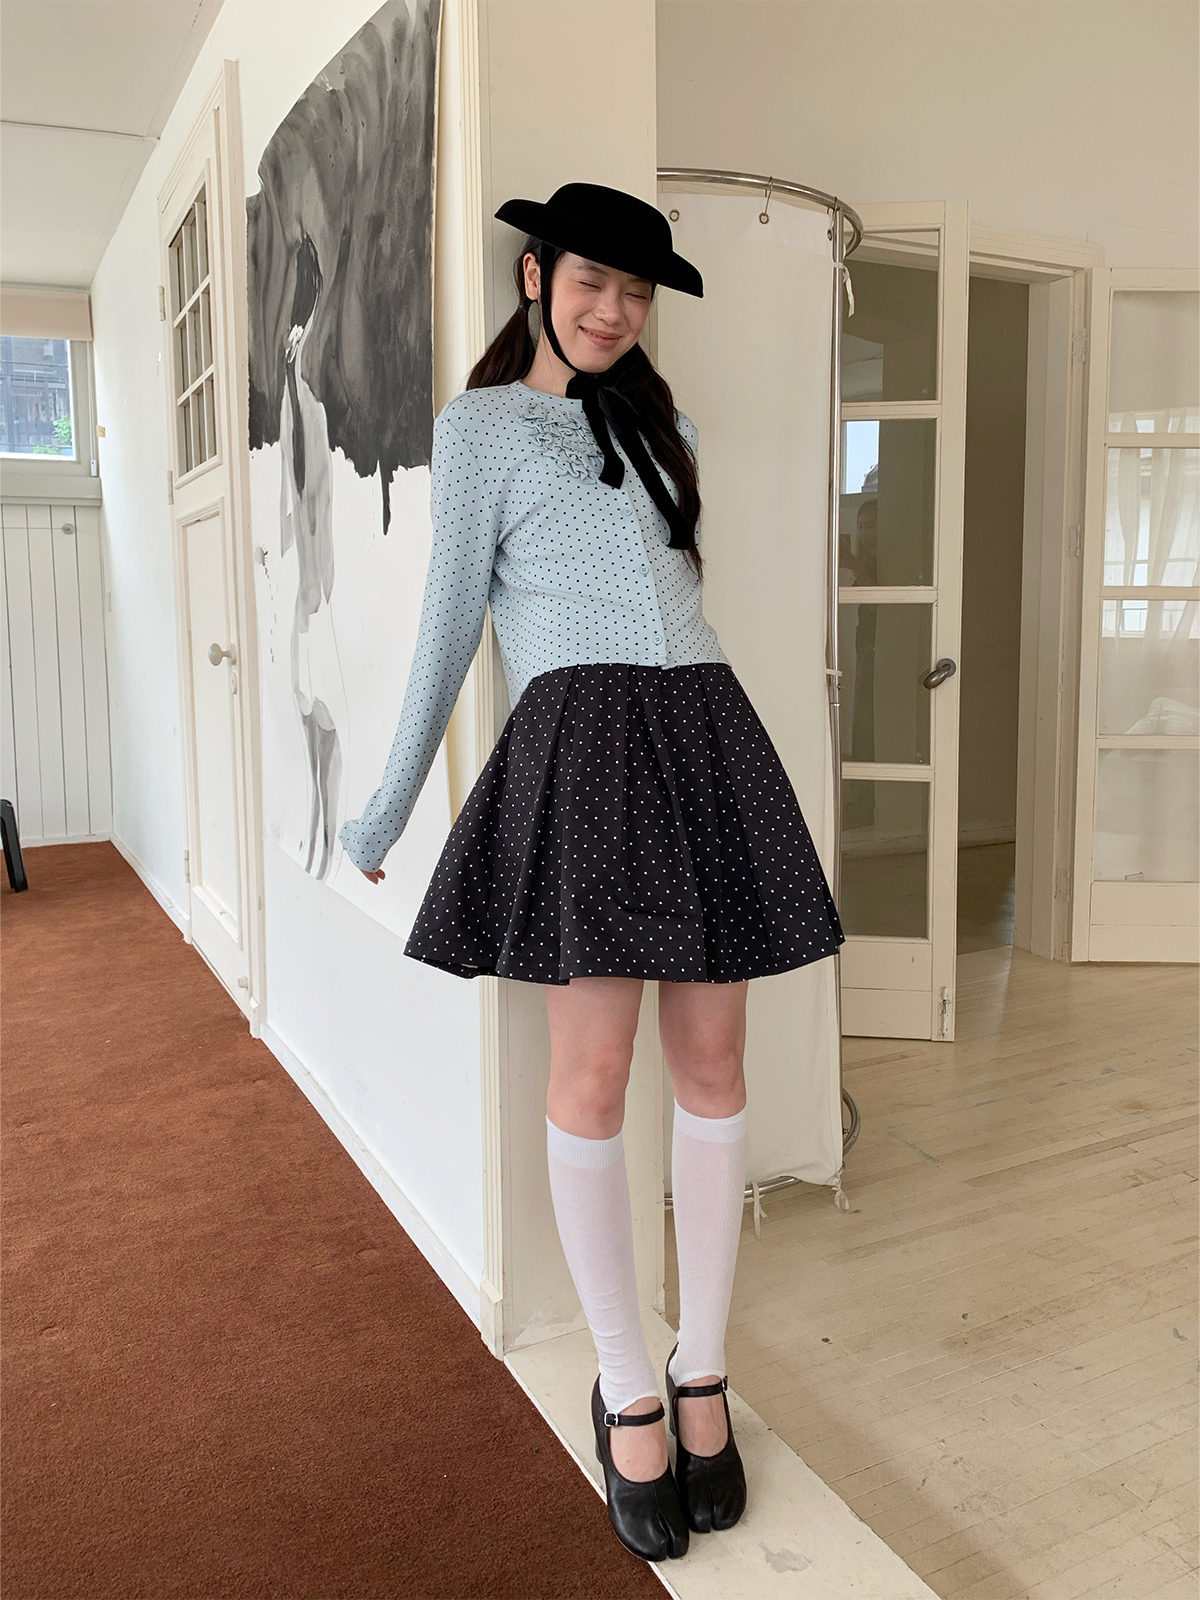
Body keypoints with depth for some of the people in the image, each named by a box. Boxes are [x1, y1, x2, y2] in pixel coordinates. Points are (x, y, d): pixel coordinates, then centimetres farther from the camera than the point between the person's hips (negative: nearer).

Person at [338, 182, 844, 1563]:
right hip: (584, 740, -5)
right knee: (592, 1073, -6)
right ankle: (626, 1390, 13)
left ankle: (701, 1372, 18)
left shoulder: (663, 426, 23)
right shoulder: (480, 425, 9)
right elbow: (452, 615, 7)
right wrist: (391, 804, 6)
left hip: (707, 733, 5)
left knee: (712, 1064, 3)